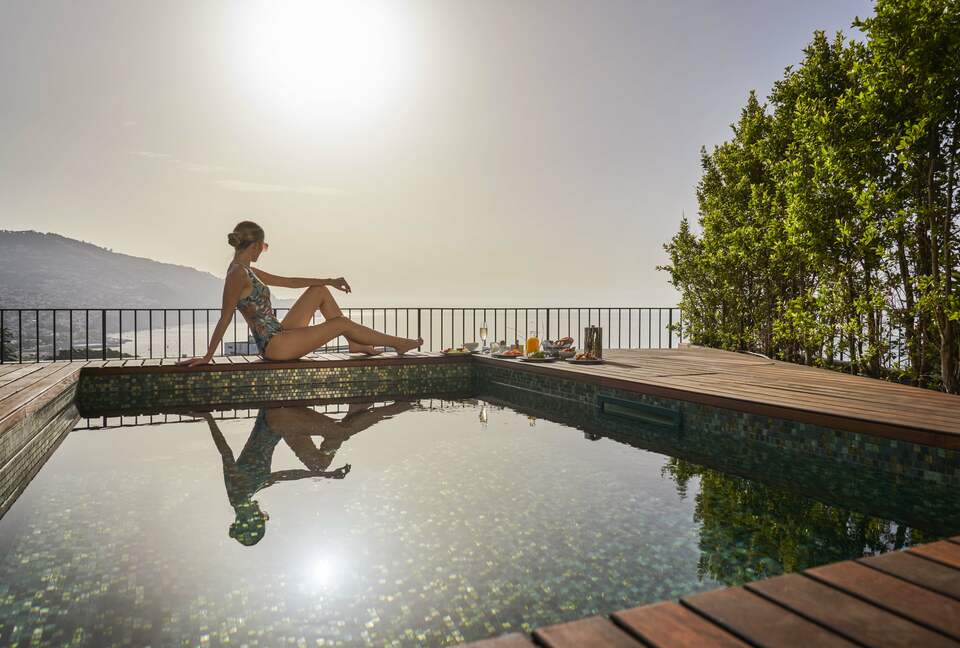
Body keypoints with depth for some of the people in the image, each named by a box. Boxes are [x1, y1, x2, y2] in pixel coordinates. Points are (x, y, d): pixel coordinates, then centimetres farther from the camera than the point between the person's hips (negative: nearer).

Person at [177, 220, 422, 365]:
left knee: (320, 290, 12)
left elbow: (288, 281, 15)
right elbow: (225, 319, -19)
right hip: (274, 344, -10)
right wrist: (207, 357, -18)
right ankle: (398, 343, 6)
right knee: (341, 323, -8)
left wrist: (329, 281, 12)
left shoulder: (246, 270, 12)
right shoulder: (237, 274, -18)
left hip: (279, 335, 10)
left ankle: (355, 343, 12)